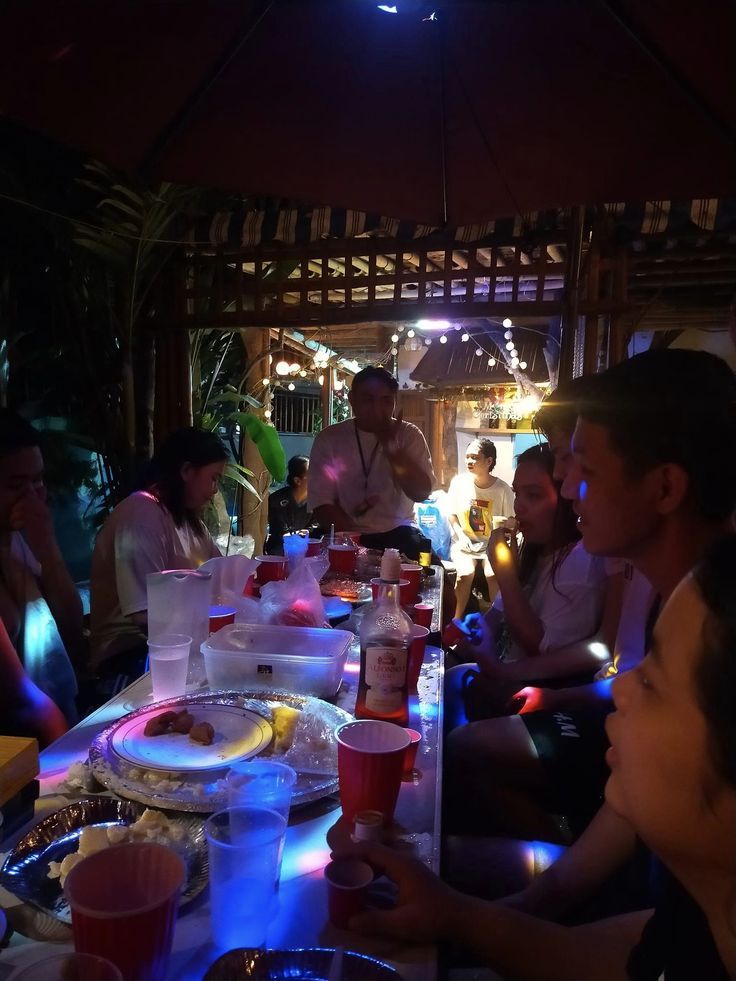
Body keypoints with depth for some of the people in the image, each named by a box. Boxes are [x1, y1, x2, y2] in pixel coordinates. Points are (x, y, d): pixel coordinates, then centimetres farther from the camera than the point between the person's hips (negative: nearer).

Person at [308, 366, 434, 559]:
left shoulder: (409, 435, 1)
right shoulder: (329, 438, -1)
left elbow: (422, 493, -8)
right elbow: (321, 503, -6)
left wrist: (391, 447, -20)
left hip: (397, 533, 1)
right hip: (348, 537, 0)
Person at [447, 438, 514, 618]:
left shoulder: (503, 489, -10)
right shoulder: (459, 482, -6)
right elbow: (452, 514, 6)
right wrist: (461, 536, -7)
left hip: (491, 544, -1)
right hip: (465, 543, 1)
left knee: (493, 575, -27)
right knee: (465, 575, -26)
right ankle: (458, 618, -9)